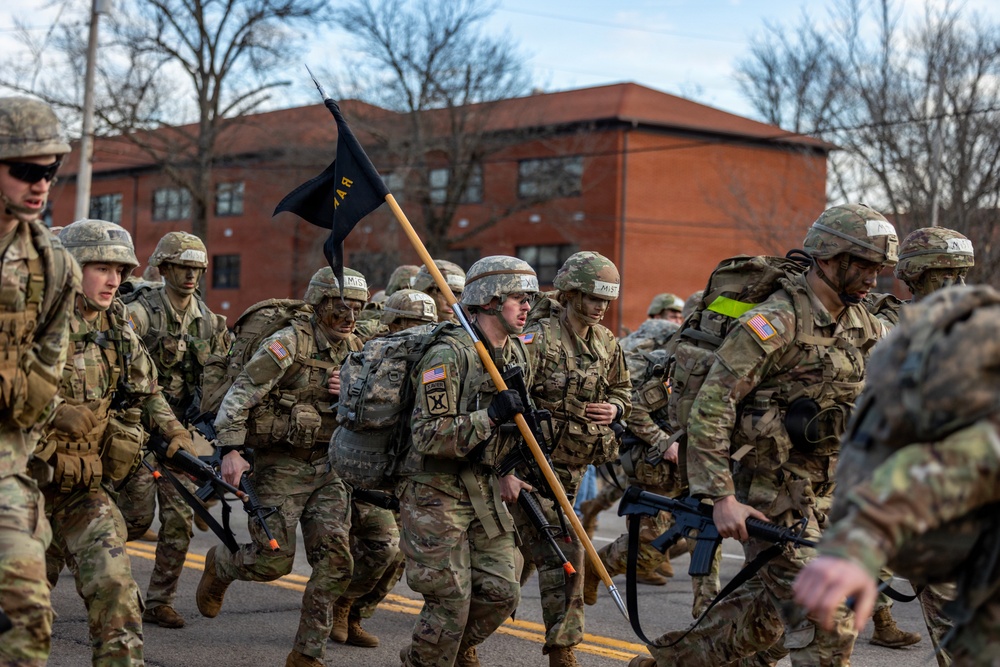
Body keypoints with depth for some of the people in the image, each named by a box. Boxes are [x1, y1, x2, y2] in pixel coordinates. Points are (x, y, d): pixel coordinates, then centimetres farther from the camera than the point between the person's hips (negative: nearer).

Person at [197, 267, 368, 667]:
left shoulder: (355, 352, 8)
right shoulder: (289, 343, -12)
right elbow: (240, 395, -17)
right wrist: (231, 449, -27)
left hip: (327, 468, 5)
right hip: (280, 465, -5)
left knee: (336, 561, -5)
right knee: (274, 561, -5)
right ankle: (219, 565, 30)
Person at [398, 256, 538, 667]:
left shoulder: (517, 355, 8)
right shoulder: (449, 355, -19)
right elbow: (427, 436, -24)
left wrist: (509, 471, 14)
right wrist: (490, 417, -29)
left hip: (485, 492, 7)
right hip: (436, 494, -7)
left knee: (500, 593, 6)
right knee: (450, 601, -6)